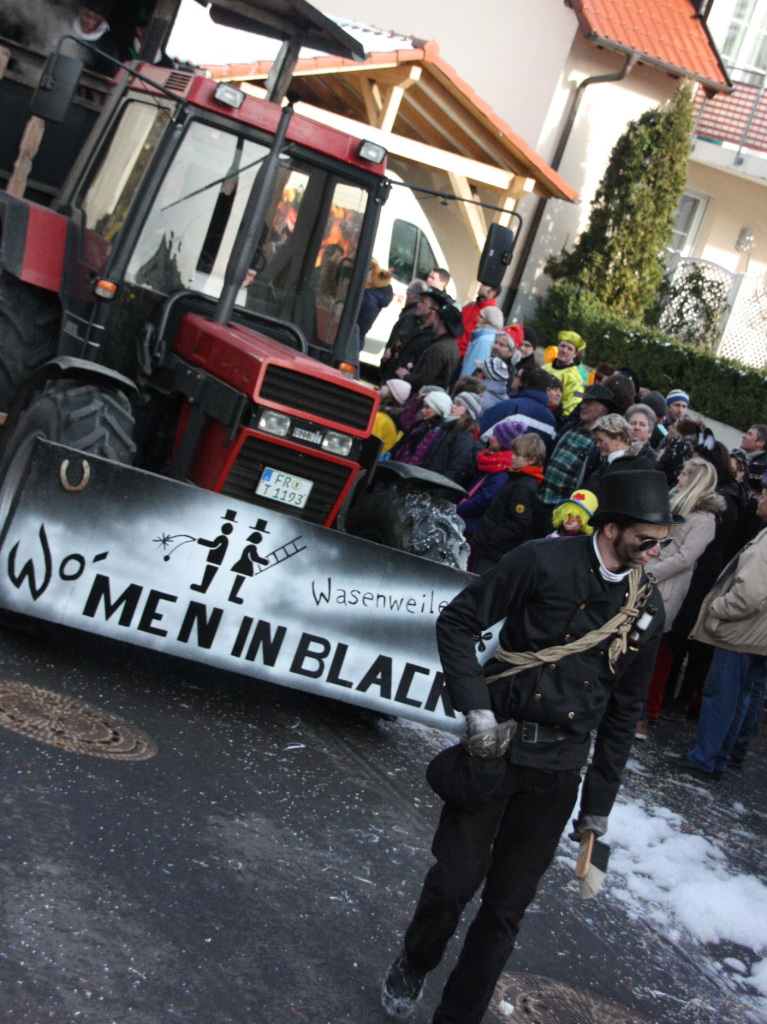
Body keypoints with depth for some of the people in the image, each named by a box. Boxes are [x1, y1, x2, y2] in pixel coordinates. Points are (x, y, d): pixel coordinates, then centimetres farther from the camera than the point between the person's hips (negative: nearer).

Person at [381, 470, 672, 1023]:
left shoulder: (647, 607, 3)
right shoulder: (544, 562, -10)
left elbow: (625, 709, 11)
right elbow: (457, 621, -7)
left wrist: (601, 799, 12)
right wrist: (477, 707, -16)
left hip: (557, 772, 3)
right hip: (494, 747, -3)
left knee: (507, 908, 8)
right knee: (454, 882, 4)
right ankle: (413, 966, 35)